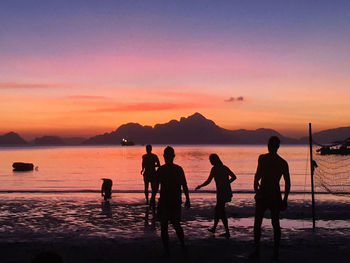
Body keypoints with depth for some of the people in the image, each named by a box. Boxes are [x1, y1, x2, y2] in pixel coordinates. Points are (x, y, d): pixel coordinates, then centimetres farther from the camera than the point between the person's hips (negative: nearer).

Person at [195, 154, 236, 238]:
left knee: (221, 212, 0)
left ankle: (227, 232, 1)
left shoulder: (214, 169, -11)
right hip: (227, 191, 8)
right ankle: (214, 228, 34)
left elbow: (208, 182, -12)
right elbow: (234, 177, 10)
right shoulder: (225, 168, 9)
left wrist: (199, 186, 2)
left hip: (221, 192, -8)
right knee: (218, 209, 21)